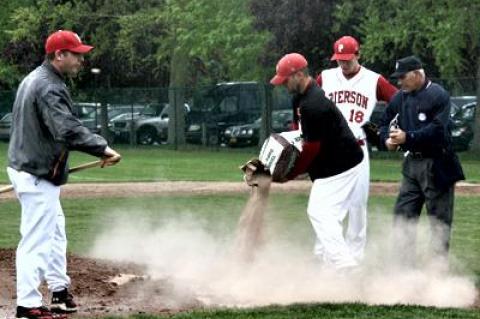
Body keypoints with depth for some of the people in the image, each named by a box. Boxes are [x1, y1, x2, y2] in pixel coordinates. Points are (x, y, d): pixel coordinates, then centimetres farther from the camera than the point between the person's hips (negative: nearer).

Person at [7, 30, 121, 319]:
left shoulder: (34, 79, 13)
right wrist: (102, 148, -38)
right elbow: (68, 129, -34)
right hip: (38, 175, -11)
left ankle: (60, 291, 32)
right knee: (36, 238, -7)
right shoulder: (49, 87, -21)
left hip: (28, 164, 11)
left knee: (54, 231, 21)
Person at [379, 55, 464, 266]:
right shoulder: (400, 97, 10)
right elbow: (386, 122, 19)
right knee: (402, 216, 7)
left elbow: (438, 130, -22)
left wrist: (408, 137, -27)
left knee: (439, 219, -1)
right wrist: (388, 138, -3)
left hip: (436, 166, -8)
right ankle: (407, 267, 13)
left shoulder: (438, 96, -13)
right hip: (411, 163, 8)